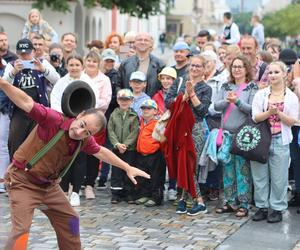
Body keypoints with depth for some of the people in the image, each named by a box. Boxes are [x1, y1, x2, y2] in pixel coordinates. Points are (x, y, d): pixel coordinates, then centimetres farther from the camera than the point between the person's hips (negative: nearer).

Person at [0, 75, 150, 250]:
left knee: (70, 220, 17)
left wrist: (128, 168, 19)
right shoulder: (54, 119, -26)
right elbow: (27, 103, -35)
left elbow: (100, 152, 14)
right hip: (23, 181, -7)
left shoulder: (85, 140, -5)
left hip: (50, 185, 7)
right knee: (21, 229, -19)